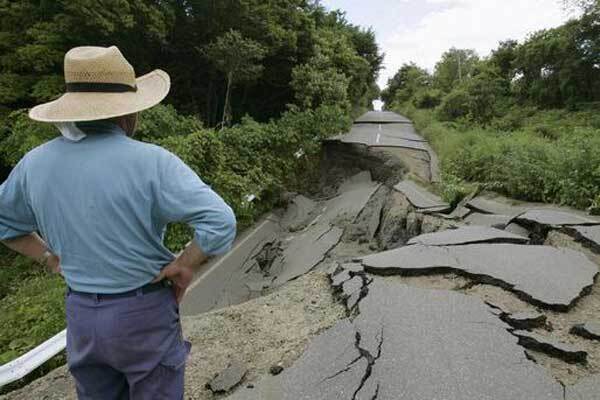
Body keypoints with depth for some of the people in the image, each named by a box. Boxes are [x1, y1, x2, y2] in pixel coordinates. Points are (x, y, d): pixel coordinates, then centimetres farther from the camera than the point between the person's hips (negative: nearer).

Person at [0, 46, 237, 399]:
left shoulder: (36, 163, -4)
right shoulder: (150, 162, -22)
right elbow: (221, 223, -27)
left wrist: (52, 258, 11)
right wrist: (183, 267, -13)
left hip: (80, 316, 6)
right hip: (144, 314, -5)